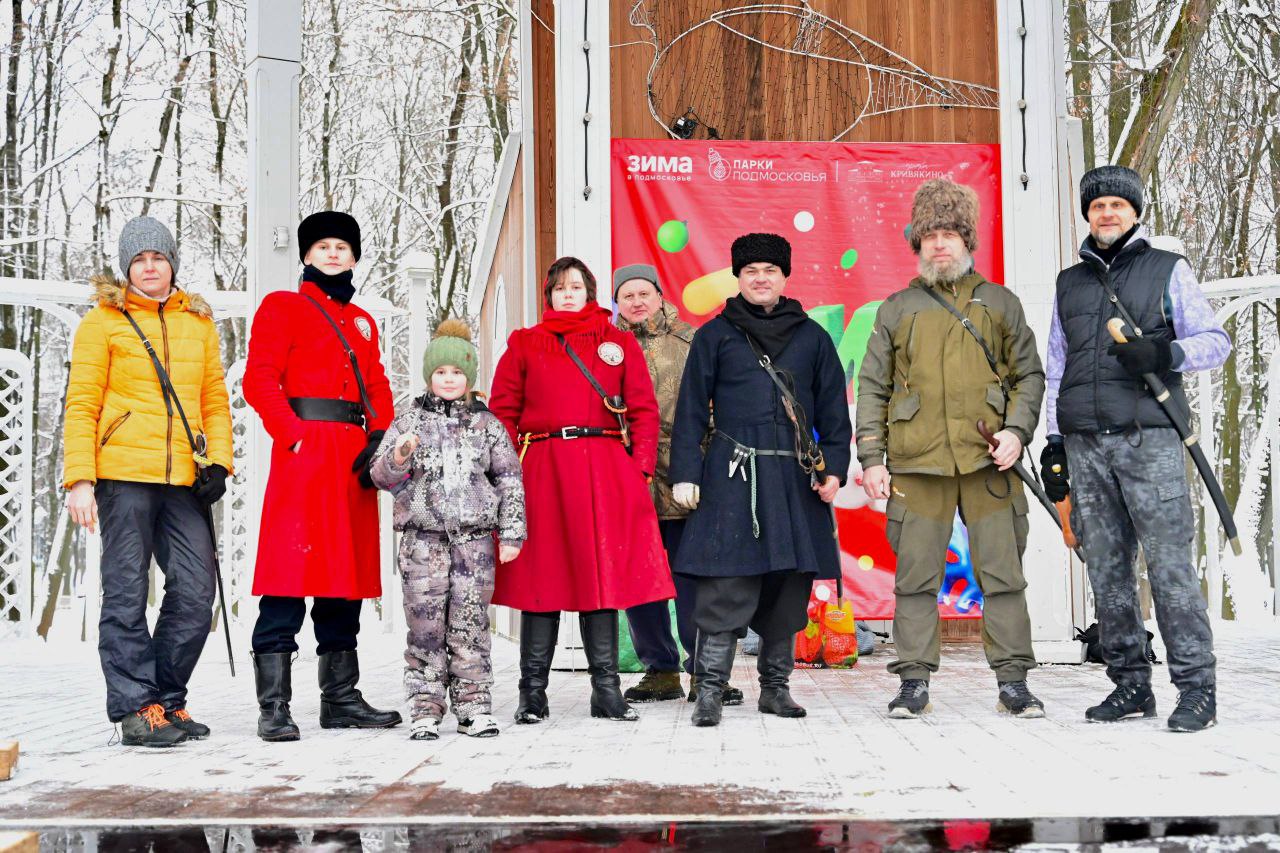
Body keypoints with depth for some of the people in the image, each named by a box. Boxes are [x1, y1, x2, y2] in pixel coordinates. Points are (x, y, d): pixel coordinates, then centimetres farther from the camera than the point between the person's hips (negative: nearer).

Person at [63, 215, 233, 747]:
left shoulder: (199, 323, 17)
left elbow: (215, 400, 17)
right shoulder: (103, 321, 6)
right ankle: (136, 708, 4)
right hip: (122, 472, -3)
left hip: (183, 480, 3)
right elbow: (81, 405, 1)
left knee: (196, 593, -2)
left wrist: (218, 462, 2)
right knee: (127, 593, -2)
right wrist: (79, 478, -8)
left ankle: (166, 701, 12)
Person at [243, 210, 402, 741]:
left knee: (347, 575, 9)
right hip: (305, 451, -6)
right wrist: (293, 433, -16)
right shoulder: (283, 306, 5)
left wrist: (379, 440, -1)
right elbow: (258, 380, -6)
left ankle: (340, 699, 16)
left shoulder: (362, 320, 23)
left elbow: (378, 390, 17)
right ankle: (274, 707, -8)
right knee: (291, 578, -10)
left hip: (353, 456, 7)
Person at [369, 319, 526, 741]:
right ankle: (426, 710, 6)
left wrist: (511, 532, 4)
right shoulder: (409, 420, 7)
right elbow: (379, 474, 5)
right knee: (425, 625, -1)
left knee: (470, 625, 2)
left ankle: (474, 706, 10)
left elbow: (509, 480, 10)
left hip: (474, 537, 1)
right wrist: (397, 460, -18)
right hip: (423, 537, 0)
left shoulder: (487, 424, 9)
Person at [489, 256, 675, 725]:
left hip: (606, 473, 1)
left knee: (605, 574, 0)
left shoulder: (620, 344, 14)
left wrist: (640, 469, -3)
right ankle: (533, 694, 6)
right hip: (541, 471, 0)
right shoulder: (524, 344, 13)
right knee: (541, 577, -1)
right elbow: (502, 413, 9)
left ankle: (606, 691, 6)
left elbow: (644, 410, 9)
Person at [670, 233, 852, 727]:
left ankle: (775, 688, 17)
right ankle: (709, 692, -5)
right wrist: (685, 474, -3)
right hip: (731, 477, -3)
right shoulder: (715, 335, 9)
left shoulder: (812, 338, 14)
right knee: (725, 587, -10)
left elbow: (833, 411, 14)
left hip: (795, 477, 3)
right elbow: (691, 409, 5)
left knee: (789, 586, 6)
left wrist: (833, 468, 2)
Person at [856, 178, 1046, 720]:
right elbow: (872, 387, 11)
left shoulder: (1000, 303, 14)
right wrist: (871, 458, 3)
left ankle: (1013, 681, 9)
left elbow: (1029, 375, 14)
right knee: (916, 578, 2)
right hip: (917, 463, 0)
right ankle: (914, 683, 9)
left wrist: (1017, 431, -3)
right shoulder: (896, 309, 12)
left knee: (1003, 574, 1)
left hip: (989, 461, 0)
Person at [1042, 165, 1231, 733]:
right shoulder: (1070, 282, 20)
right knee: (1106, 569, 4)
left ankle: (1197, 688, -3)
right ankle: (1130, 684, 11)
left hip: (1148, 437, -4)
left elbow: (1216, 340, 4)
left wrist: (1165, 352, -16)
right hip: (1085, 444, 4)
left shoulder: (1168, 270, 9)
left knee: (1169, 563, -9)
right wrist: (1054, 441, 15)